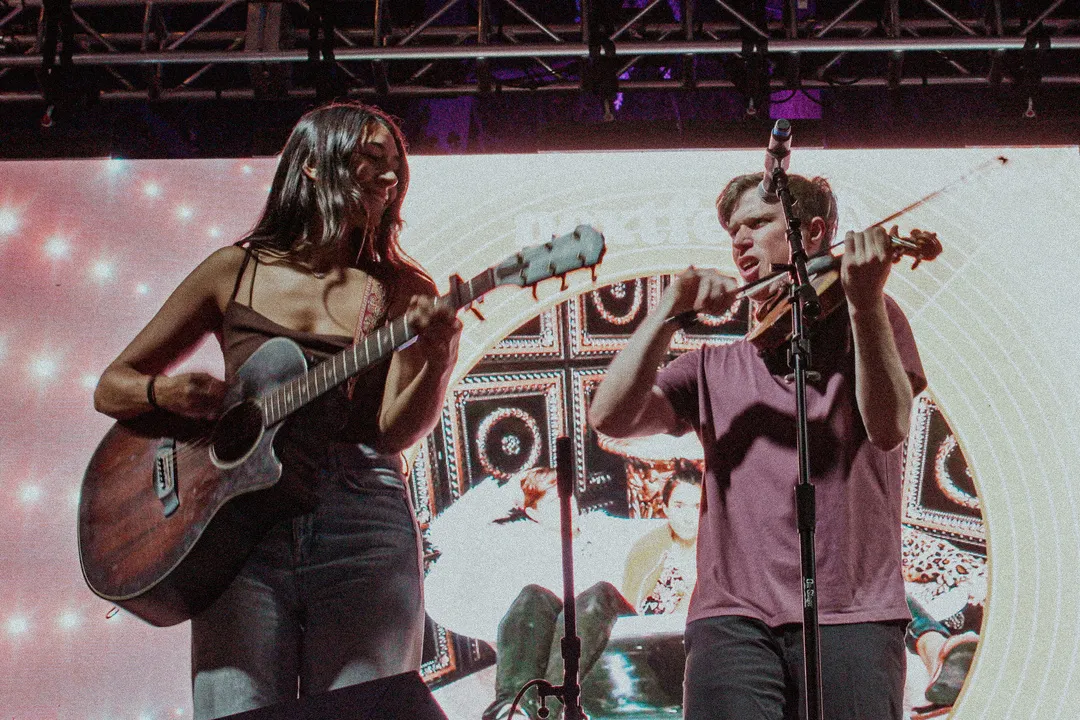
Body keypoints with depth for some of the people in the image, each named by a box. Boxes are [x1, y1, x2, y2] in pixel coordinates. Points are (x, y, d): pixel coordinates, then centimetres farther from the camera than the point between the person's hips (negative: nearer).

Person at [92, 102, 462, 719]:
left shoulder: (403, 291, 11)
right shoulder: (235, 271, 12)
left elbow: (395, 431, -3)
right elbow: (112, 387, 15)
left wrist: (437, 363, -23)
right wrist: (165, 392, -7)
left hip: (362, 528, 0)